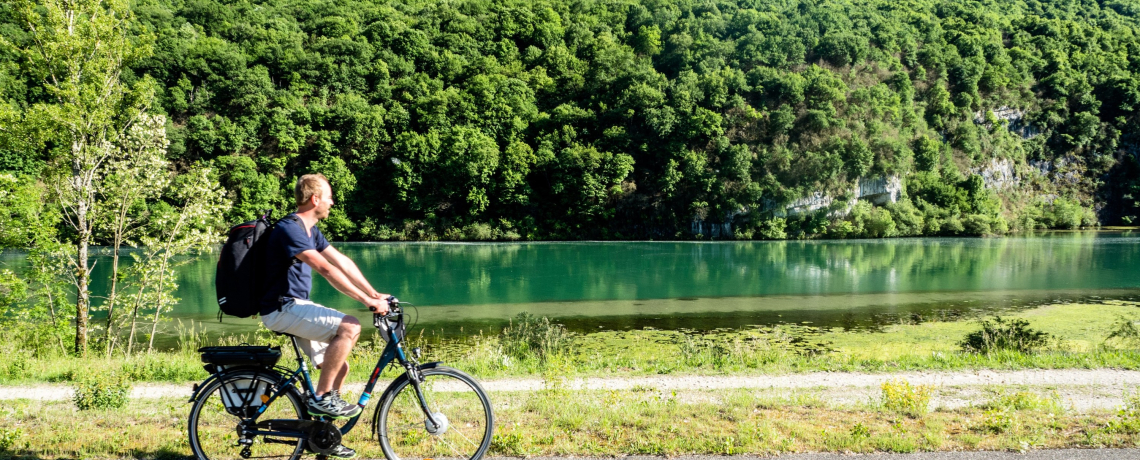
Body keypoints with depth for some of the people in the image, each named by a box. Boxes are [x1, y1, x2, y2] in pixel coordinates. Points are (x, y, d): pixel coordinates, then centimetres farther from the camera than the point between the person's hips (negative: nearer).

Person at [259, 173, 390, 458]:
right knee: (349, 327, -25)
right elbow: (326, 269, -27)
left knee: (339, 367, 7)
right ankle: (321, 398, -15)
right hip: (282, 309, -10)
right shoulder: (290, 229, -19)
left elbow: (342, 262, 12)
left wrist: (375, 294, 3)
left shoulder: (310, 230, 13)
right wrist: (366, 300, -28)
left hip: (296, 307, 10)